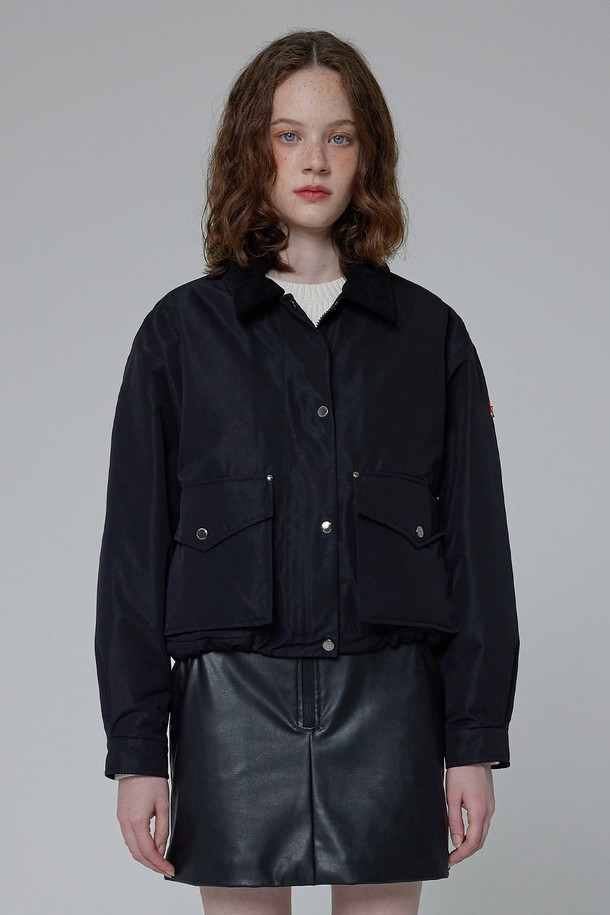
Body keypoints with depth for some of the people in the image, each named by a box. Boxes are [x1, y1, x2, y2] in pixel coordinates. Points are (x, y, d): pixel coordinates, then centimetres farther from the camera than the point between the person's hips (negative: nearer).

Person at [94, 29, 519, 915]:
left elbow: (477, 541, 7)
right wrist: (135, 749, -1)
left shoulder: (429, 334, 7)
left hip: (391, 703, 1)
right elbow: (135, 549, 3)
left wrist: (477, 739, 2)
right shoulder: (183, 331, 5)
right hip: (234, 700, -1)